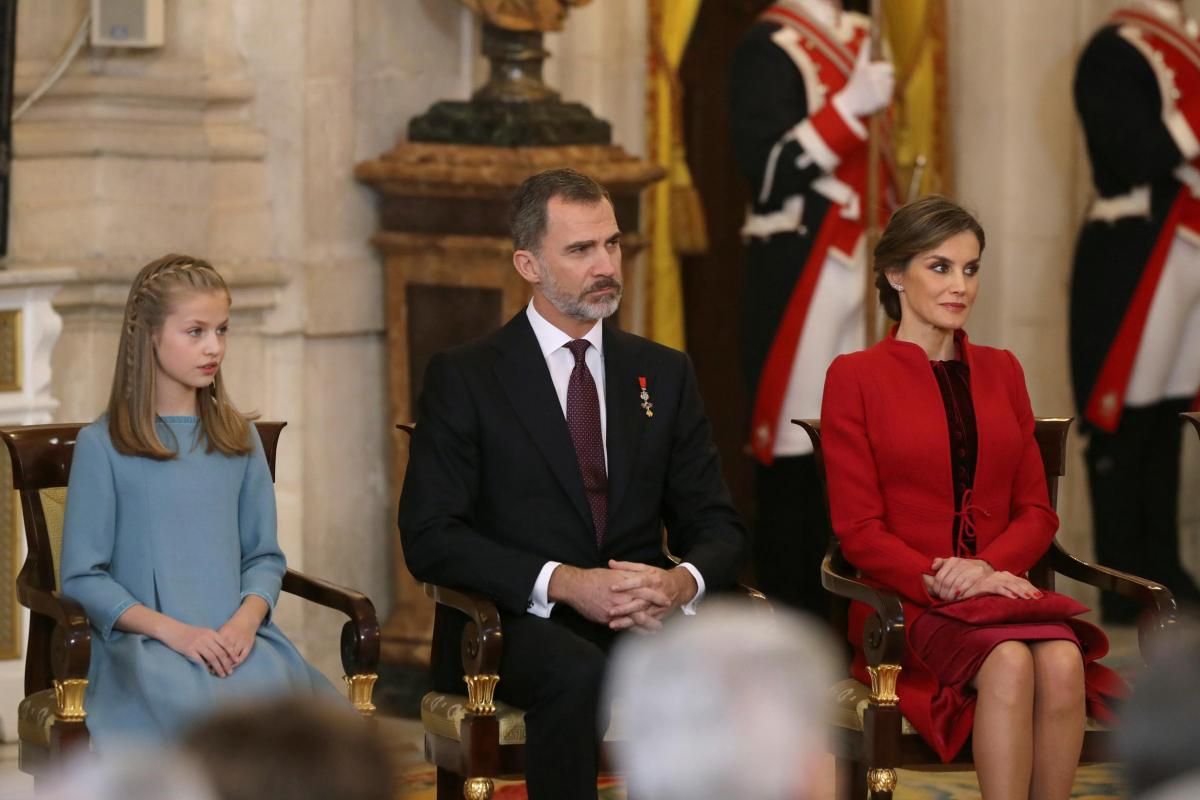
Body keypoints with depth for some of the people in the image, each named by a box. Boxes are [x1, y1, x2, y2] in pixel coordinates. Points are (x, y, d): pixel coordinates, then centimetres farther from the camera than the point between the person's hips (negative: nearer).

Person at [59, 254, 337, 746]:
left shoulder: (238, 440, 18)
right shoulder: (102, 446, 4)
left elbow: (265, 555, 16)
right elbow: (82, 577, 1)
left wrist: (247, 618, -6)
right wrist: (171, 630, -12)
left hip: (236, 638, 3)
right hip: (142, 645, -3)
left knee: (272, 688, -33)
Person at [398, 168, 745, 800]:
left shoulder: (664, 374, 16)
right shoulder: (463, 378, 3)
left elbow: (716, 526, 14)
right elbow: (430, 537, -6)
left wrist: (682, 582, -12)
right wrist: (563, 583, -19)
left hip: (645, 617, 3)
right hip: (516, 622, -3)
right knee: (578, 675, -38)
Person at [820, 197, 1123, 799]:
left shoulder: (1001, 372, 17)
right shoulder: (855, 377, 3)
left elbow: (1036, 512, 13)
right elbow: (859, 530, -2)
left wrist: (986, 567, -8)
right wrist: (943, 583, -16)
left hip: (998, 588, 4)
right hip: (905, 604, -4)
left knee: (1063, 661, -31)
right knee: (1008, 662, -35)